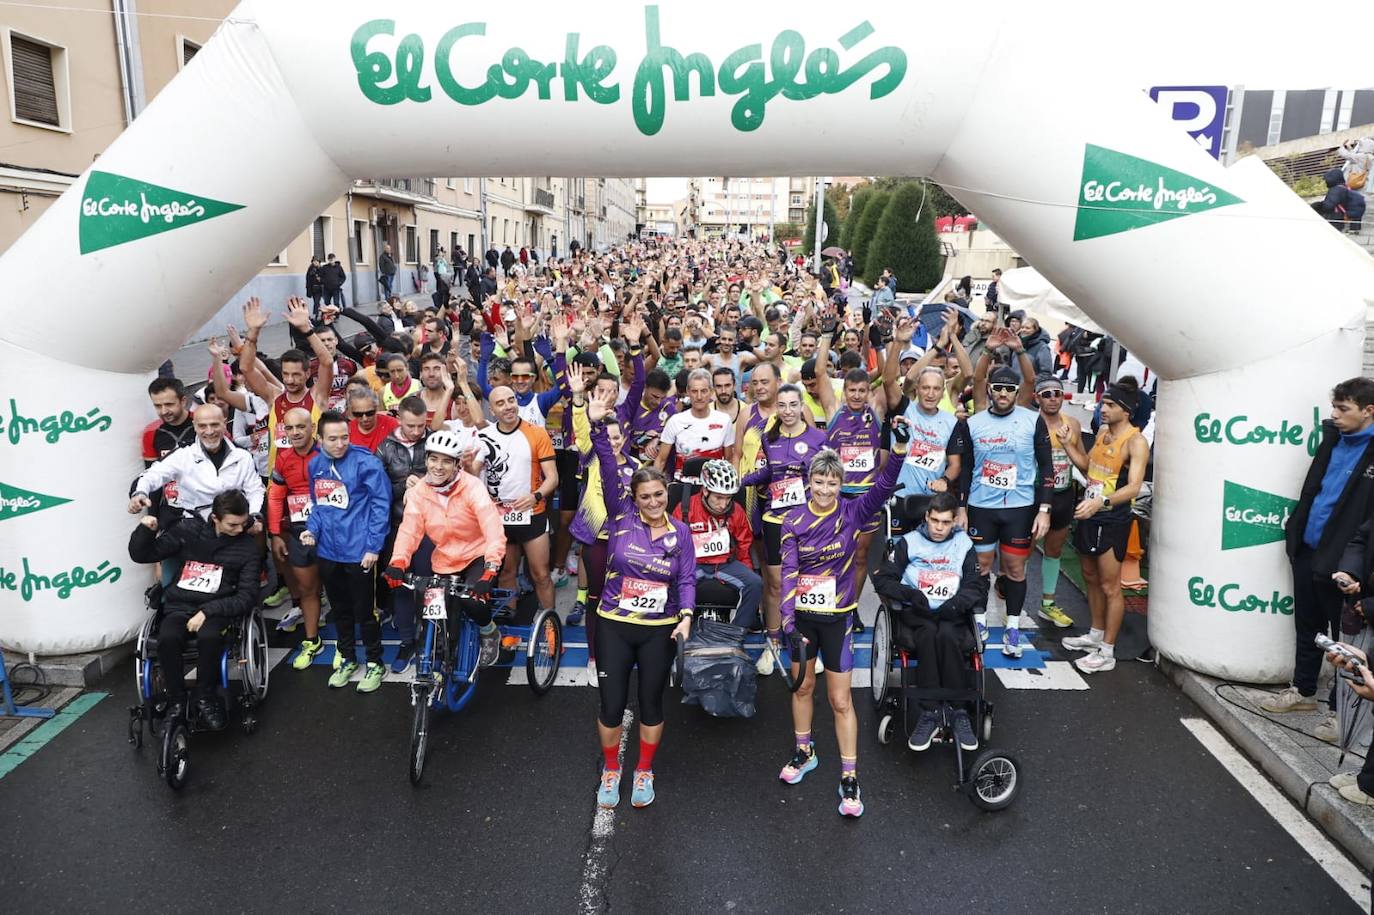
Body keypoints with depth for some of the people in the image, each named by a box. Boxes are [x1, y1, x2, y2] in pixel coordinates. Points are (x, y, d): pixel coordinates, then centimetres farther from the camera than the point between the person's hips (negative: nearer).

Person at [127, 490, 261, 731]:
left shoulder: (247, 546, -1)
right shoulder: (189, 530, 3)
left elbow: (247, 596, -6)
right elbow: (141, 555, 10)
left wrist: (207, 611, -18)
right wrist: (146, 530, -11)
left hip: (217, 610, -1)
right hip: (179, 607, 2)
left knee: (208, 637, -35)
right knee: (167, 639, -32)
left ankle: (205, 700, -14)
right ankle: (177, 703, -13)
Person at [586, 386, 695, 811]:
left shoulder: (680, 530, -1)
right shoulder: (621, 518, -6)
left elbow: (687, 578, -3)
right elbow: (609, 473, -17)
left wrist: (686, 614, -21)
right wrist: (598, 427, -29)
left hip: (659, 631, 1)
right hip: (614, 626, -1)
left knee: (652, 703, 13)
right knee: (611, 705, 6)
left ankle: (644, 773, 34)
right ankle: (610, 771, 30)